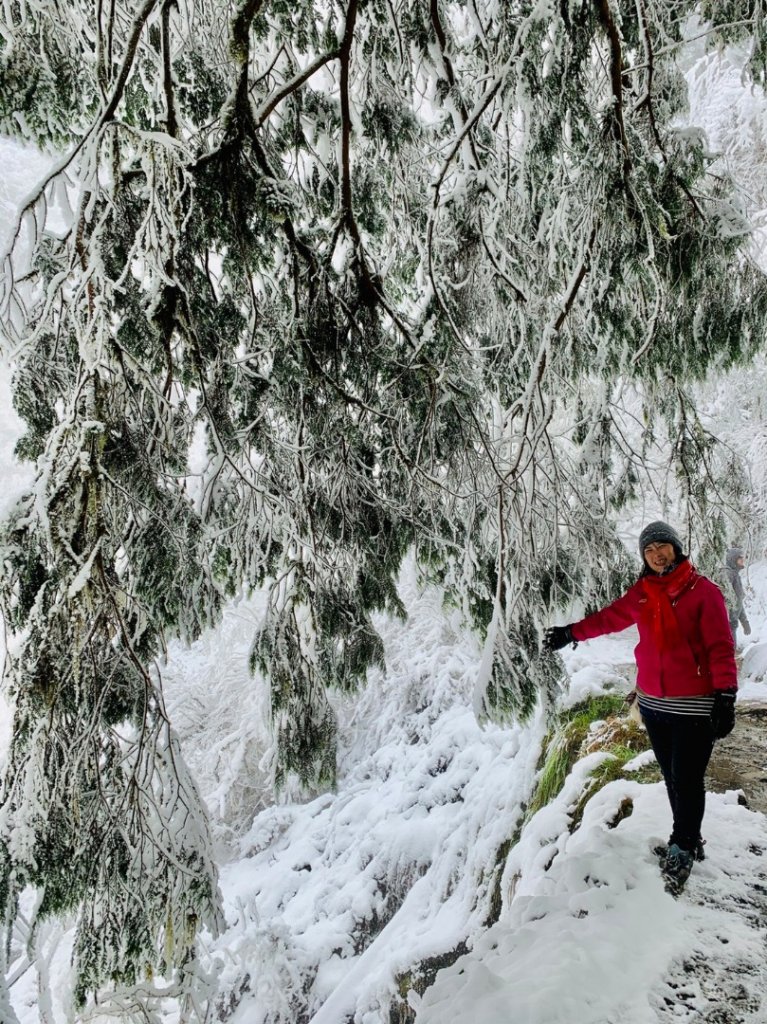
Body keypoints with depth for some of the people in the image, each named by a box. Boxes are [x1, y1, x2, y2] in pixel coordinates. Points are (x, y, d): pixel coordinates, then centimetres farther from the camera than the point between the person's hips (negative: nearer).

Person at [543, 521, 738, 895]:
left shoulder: (703, 590, -8)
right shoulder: (641, 593, 5)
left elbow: (721, 646, -10)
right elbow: (609, 618, 17)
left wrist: (725, 695, -14)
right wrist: (571, 633, 20)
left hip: (694, 706, -5)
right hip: (653, 703, 5)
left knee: (687, 780, -1)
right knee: (672, 777, 14)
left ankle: (681, 849, 15)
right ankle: (688, 841, 31)